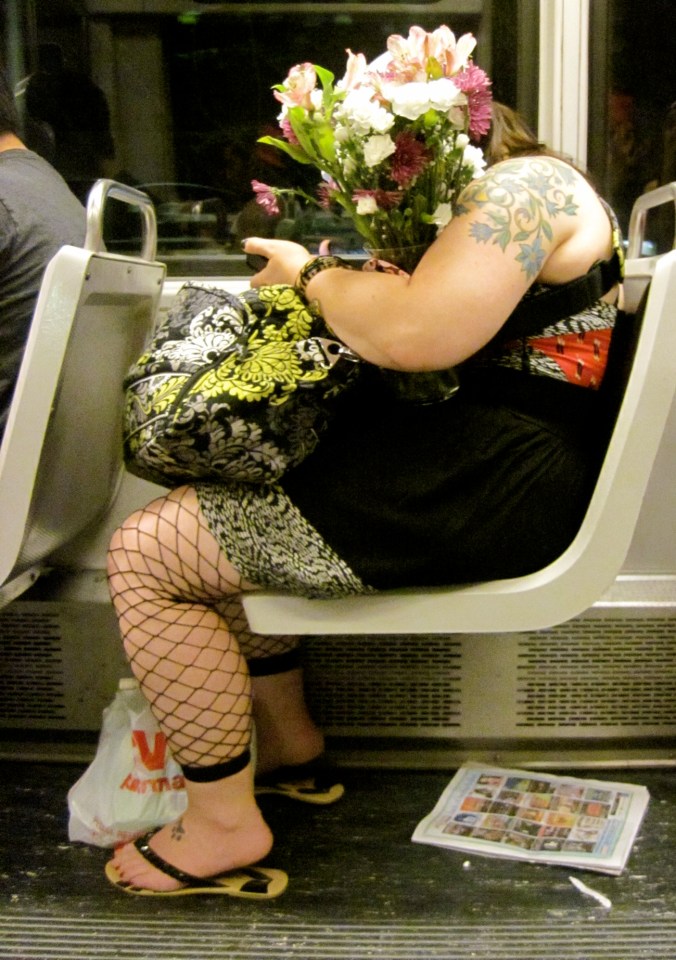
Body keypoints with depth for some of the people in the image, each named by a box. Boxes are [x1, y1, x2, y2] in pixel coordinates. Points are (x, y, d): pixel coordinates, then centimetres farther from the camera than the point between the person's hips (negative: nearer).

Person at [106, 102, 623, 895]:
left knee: (146, 552, -10)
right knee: (204, 508, 19)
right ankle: (285, 732, 25)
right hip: (467, 461, 11)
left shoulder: (523, 185, -13)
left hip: (489, 491, -11)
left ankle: (225, 823, 2)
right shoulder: (515, 196, 19)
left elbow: (416, 336, -26)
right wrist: (343, 287, 4)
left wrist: (312, 273, -9)